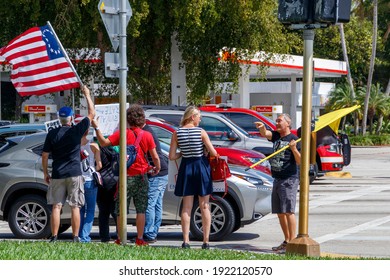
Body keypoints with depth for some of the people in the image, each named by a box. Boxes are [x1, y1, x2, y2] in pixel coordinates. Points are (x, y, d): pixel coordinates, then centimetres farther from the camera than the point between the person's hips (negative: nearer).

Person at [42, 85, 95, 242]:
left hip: (57, 175, 1)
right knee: (75, 207, 3)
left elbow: (45, 156, 2)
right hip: (74, 175, -1)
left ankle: (54, 238, 0)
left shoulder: (52, 134, 0)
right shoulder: (77, 131, -4)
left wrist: (45, 173, 14)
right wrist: (87, 95, 16)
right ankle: (75, 238, 1)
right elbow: (92, 113, 6)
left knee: (56, 207, 2)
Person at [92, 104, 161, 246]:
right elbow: (155, 157, -1)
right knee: (141, 210, 7)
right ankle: (139, 239, 6)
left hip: (126, 177, -1)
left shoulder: (123, 133, -6)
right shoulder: (147, 135, -2)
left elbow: (104, 143, -12)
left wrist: (96, 128, -1)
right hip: (141, 177, 1)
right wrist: (157, 168, 18)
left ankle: (120, 239, 6)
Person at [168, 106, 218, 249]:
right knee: (204, 207, 5)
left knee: (186, 207, 7)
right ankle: (206, 241, 4)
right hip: (201, 167, -2)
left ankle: (186, 241, 1)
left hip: (186, 168, 2)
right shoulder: (201, 132, -9)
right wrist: (205, 151, 13)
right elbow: (213, 153, -9)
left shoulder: (177, 133, -4)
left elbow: (172, 156, -6)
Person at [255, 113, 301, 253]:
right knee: (280, 212, 12)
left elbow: (300, 162, -9)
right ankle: (286, 241, 20)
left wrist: (294, 149, -26)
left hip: (289, 180, -8)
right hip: (277, 179, 8)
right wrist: (262, 127, -28)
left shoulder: (293, 139, -7)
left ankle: (292, 242, -15)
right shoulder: (276, 136, 12)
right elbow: (265, 134, -7)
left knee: (288, 211, -13)